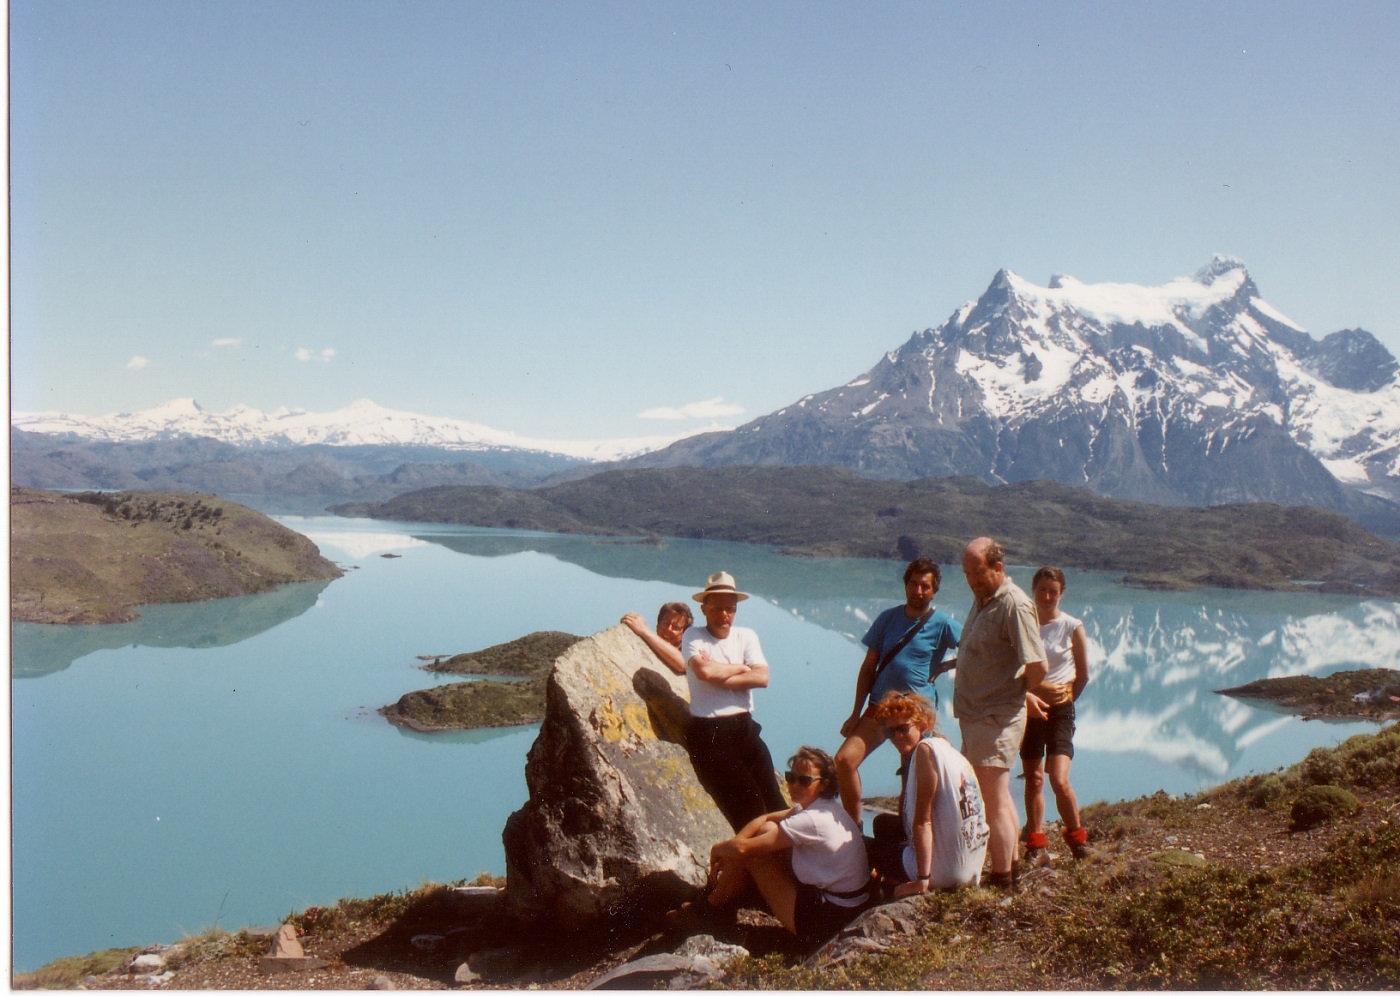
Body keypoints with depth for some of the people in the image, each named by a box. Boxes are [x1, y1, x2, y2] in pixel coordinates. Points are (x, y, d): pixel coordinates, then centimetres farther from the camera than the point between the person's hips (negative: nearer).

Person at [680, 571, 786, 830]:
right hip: (708, 734, -4)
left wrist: (718, 674, -8)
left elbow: (762, 677, -4)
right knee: (749, 810, -9)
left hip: (744, 728, 4)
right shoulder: (693, 636, 2)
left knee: (774, 804, -2)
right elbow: (704, 671, -18)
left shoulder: (746, 635, 12)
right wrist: (741, 668, -2)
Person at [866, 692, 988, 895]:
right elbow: (906, 816, 17)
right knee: (883, 823, 25)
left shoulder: (926, 748, -14)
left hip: (944, 868, -9)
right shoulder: (945, 747, 14)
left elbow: (923, 821, -19)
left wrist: (922, 880, -20)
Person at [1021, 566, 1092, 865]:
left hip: (1060, 709, -2)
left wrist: (1067, 699, 5)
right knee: (1033, 778, 8)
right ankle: (1037, 846, 17)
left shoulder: (1072, 627, -3)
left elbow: (1083, 674, 6)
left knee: (1059, 780, -13)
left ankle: (1076, 836, 11)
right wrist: (1027, 695, -17)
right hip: (1027, 708, 2)